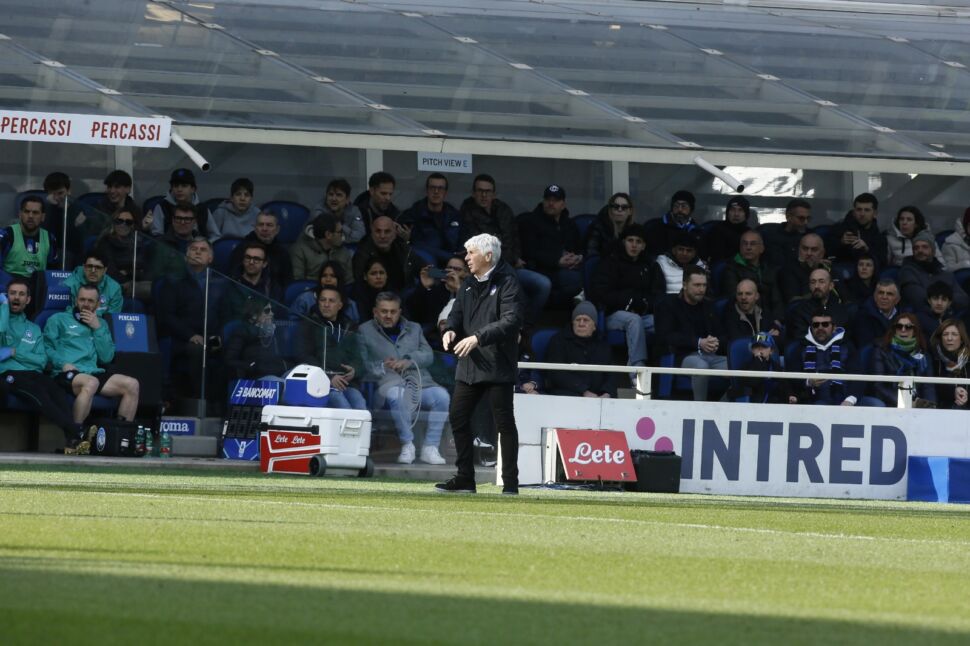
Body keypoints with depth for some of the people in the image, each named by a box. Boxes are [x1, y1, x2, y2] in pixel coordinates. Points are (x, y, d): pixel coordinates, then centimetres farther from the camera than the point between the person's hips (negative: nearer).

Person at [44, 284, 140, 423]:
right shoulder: (58, 319, 15)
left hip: (94, 373, 5)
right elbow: (47, 348, 4)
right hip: (66, 375, -5)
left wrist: (98, 328, 6)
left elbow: (107, 357, 14)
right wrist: (63, 363, -13)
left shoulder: (101, 324, 26)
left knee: (132, 384, -17)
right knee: (91, 383, -39)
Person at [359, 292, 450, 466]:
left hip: (418, 381, 3)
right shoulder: (365, 331, 19)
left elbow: (428, 355, 13)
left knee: (441, 395, -27)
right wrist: (382, 367, -10)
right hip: (388, 382, -3)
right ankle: (407, 445, -28)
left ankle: (430, 448, -23)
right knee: (396, 395, -40)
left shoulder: (414, 329, 28)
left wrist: (408, 361, -5)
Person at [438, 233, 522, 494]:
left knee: (504, 423, -3)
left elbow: (511, 321, -19)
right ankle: (464, 479, 15)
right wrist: (451, 329, -6)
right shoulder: (469, 284, 15)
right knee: (458, 417, 7)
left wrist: (478, 338, -25)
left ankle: (510, 483, 1)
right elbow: (457, 312, 17)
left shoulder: (506, 283, -10)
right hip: (469, 365, 8)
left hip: (497, 366, -8)